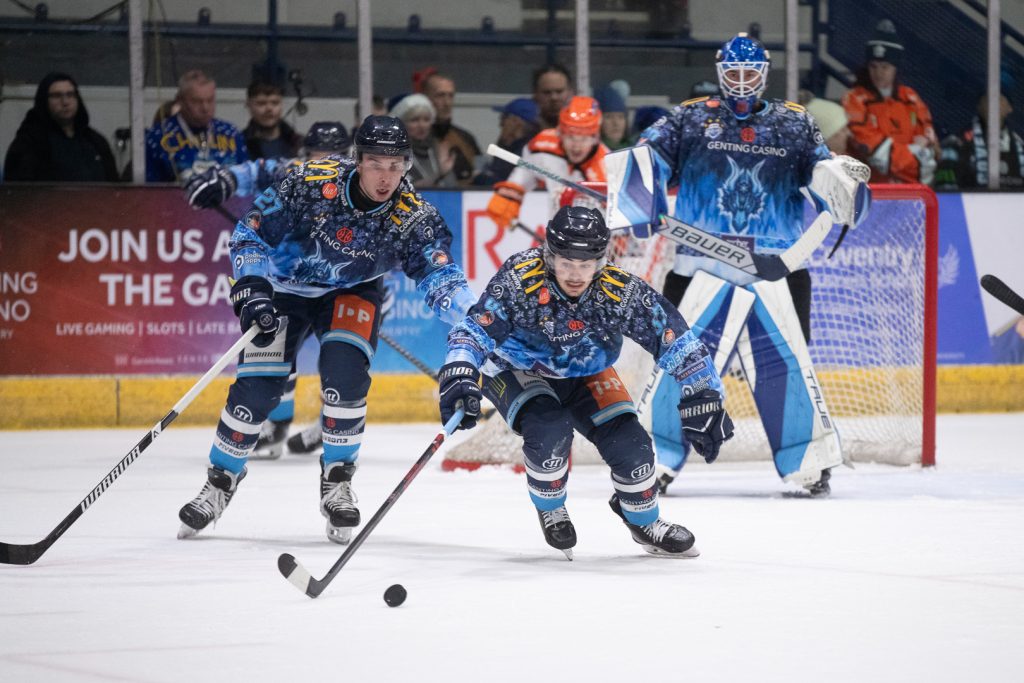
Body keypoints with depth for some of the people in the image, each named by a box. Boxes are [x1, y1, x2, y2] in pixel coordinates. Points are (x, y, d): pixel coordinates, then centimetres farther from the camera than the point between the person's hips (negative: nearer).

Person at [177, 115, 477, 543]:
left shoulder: (413, 217, -24)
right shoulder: (312, 183, -28)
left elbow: (439, 277, -30)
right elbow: (251, 231, -18)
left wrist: (470, 315, -50)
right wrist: (251, 288, -29)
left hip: (352, 294, 1)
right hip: (287, 286, -1)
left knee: (346, 375, -21)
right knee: (257, 387, -10)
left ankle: (337, 484, 0)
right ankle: (220, 483, 12)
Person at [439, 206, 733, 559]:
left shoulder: (621, 291, -27)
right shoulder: (519, 280, -34)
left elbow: (677, 342, -22)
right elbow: (474, 330, -34)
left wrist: (703, 400, -25)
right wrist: (460, 378, -52)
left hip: (584, 374, 3)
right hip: (516, 369, -3)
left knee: (630, 445, -9)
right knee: (550, 431, -29)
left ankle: (644, 523, 22)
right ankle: (550, 511, 3)